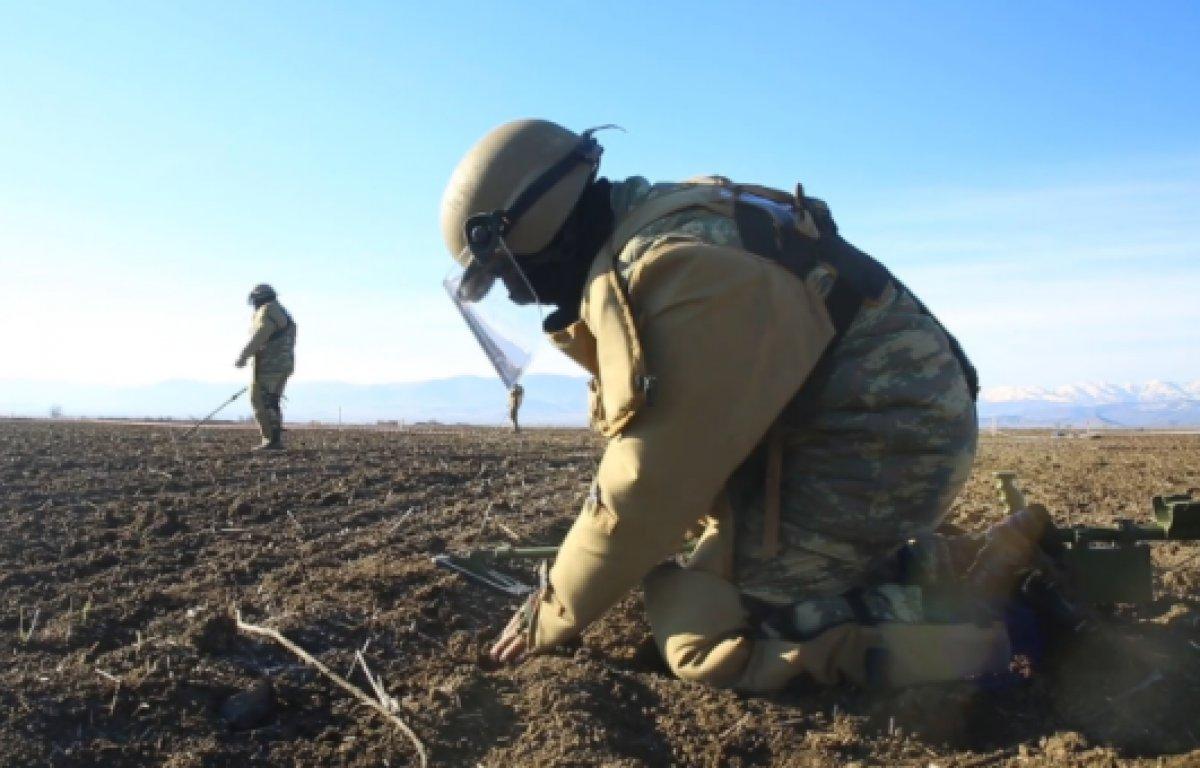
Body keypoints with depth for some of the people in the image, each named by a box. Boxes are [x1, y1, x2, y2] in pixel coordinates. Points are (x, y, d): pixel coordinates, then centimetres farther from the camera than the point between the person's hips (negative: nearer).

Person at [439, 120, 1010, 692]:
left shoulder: (678, 272, -25)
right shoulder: (654, 237, 7)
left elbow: (649, 481, -20)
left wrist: (555, 611, -7)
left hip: (880, 448, -10)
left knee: (694, 632, -11)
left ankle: (954, 641, -9)